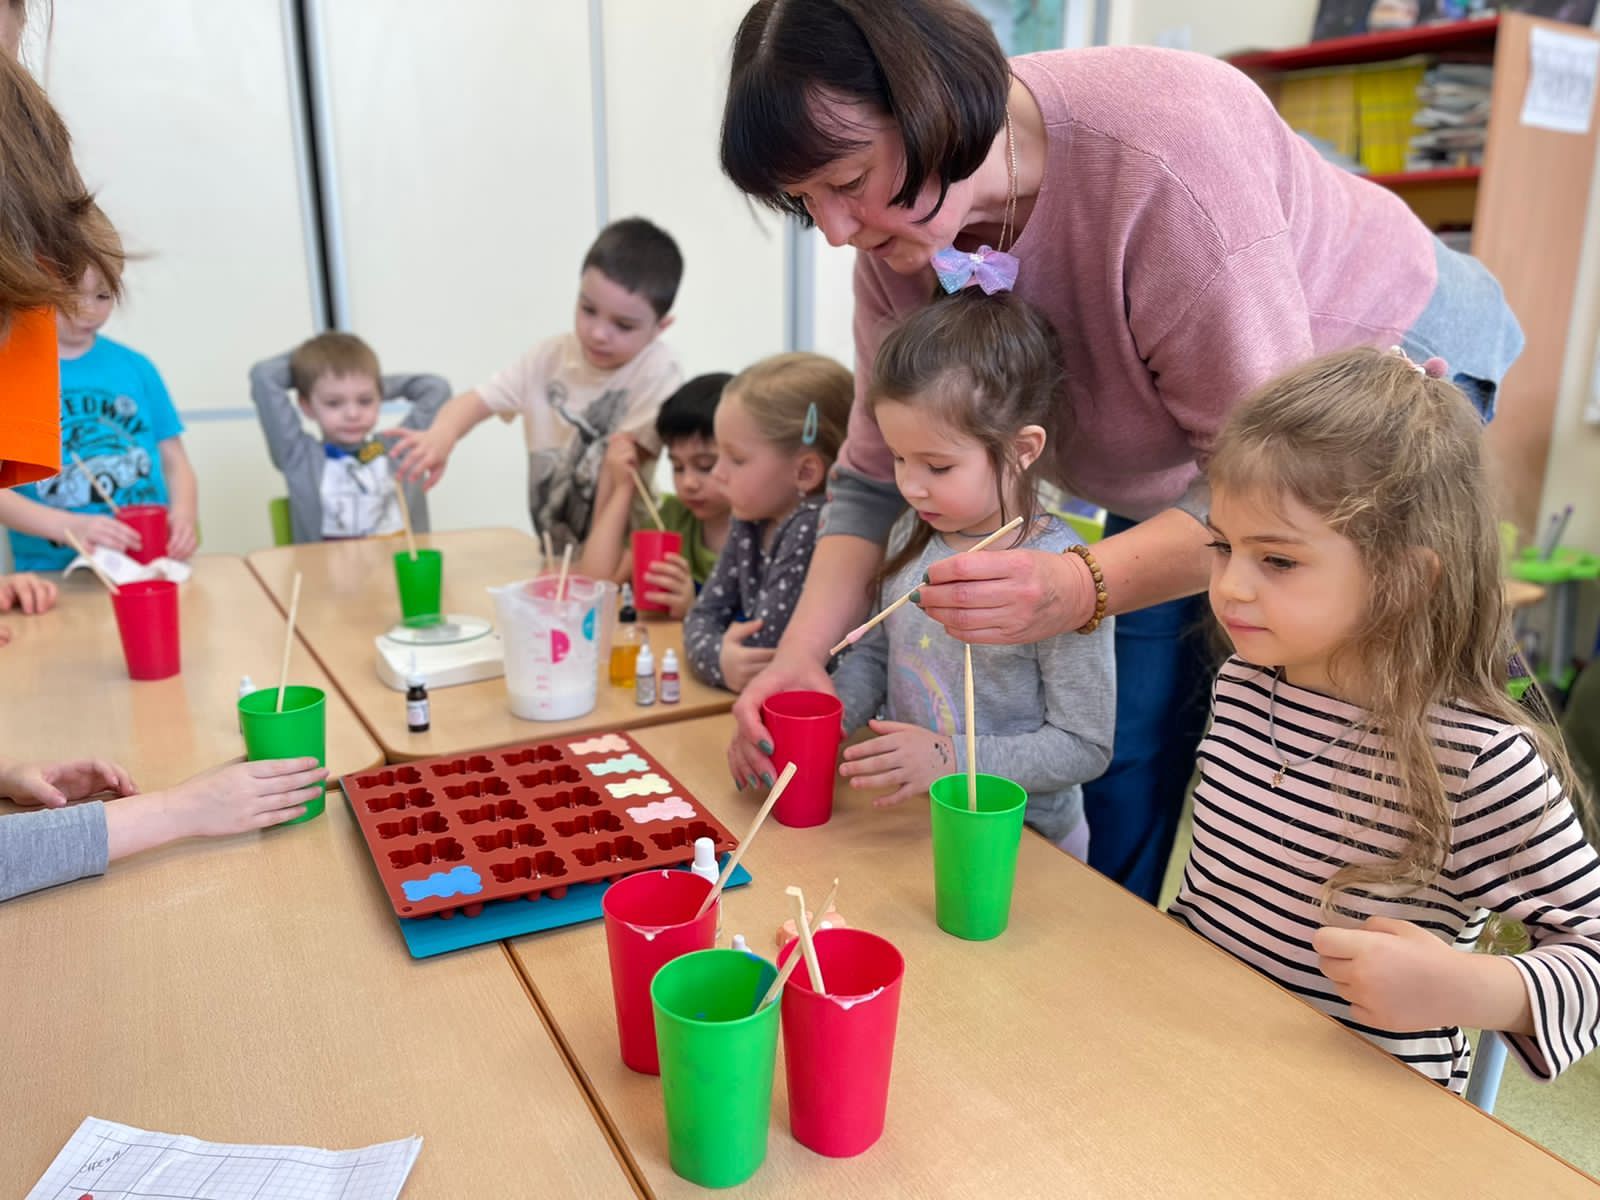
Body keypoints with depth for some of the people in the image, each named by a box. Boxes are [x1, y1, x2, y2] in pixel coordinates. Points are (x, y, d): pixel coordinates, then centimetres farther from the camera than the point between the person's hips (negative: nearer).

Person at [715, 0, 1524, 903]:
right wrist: (802, 652, -24)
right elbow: (878, 476, -10)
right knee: (1129, 733, 3)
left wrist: (1080, 588, -52)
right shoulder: (900, 242, -17)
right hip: (1175, 464, 6)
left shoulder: (1162, 158, -38)